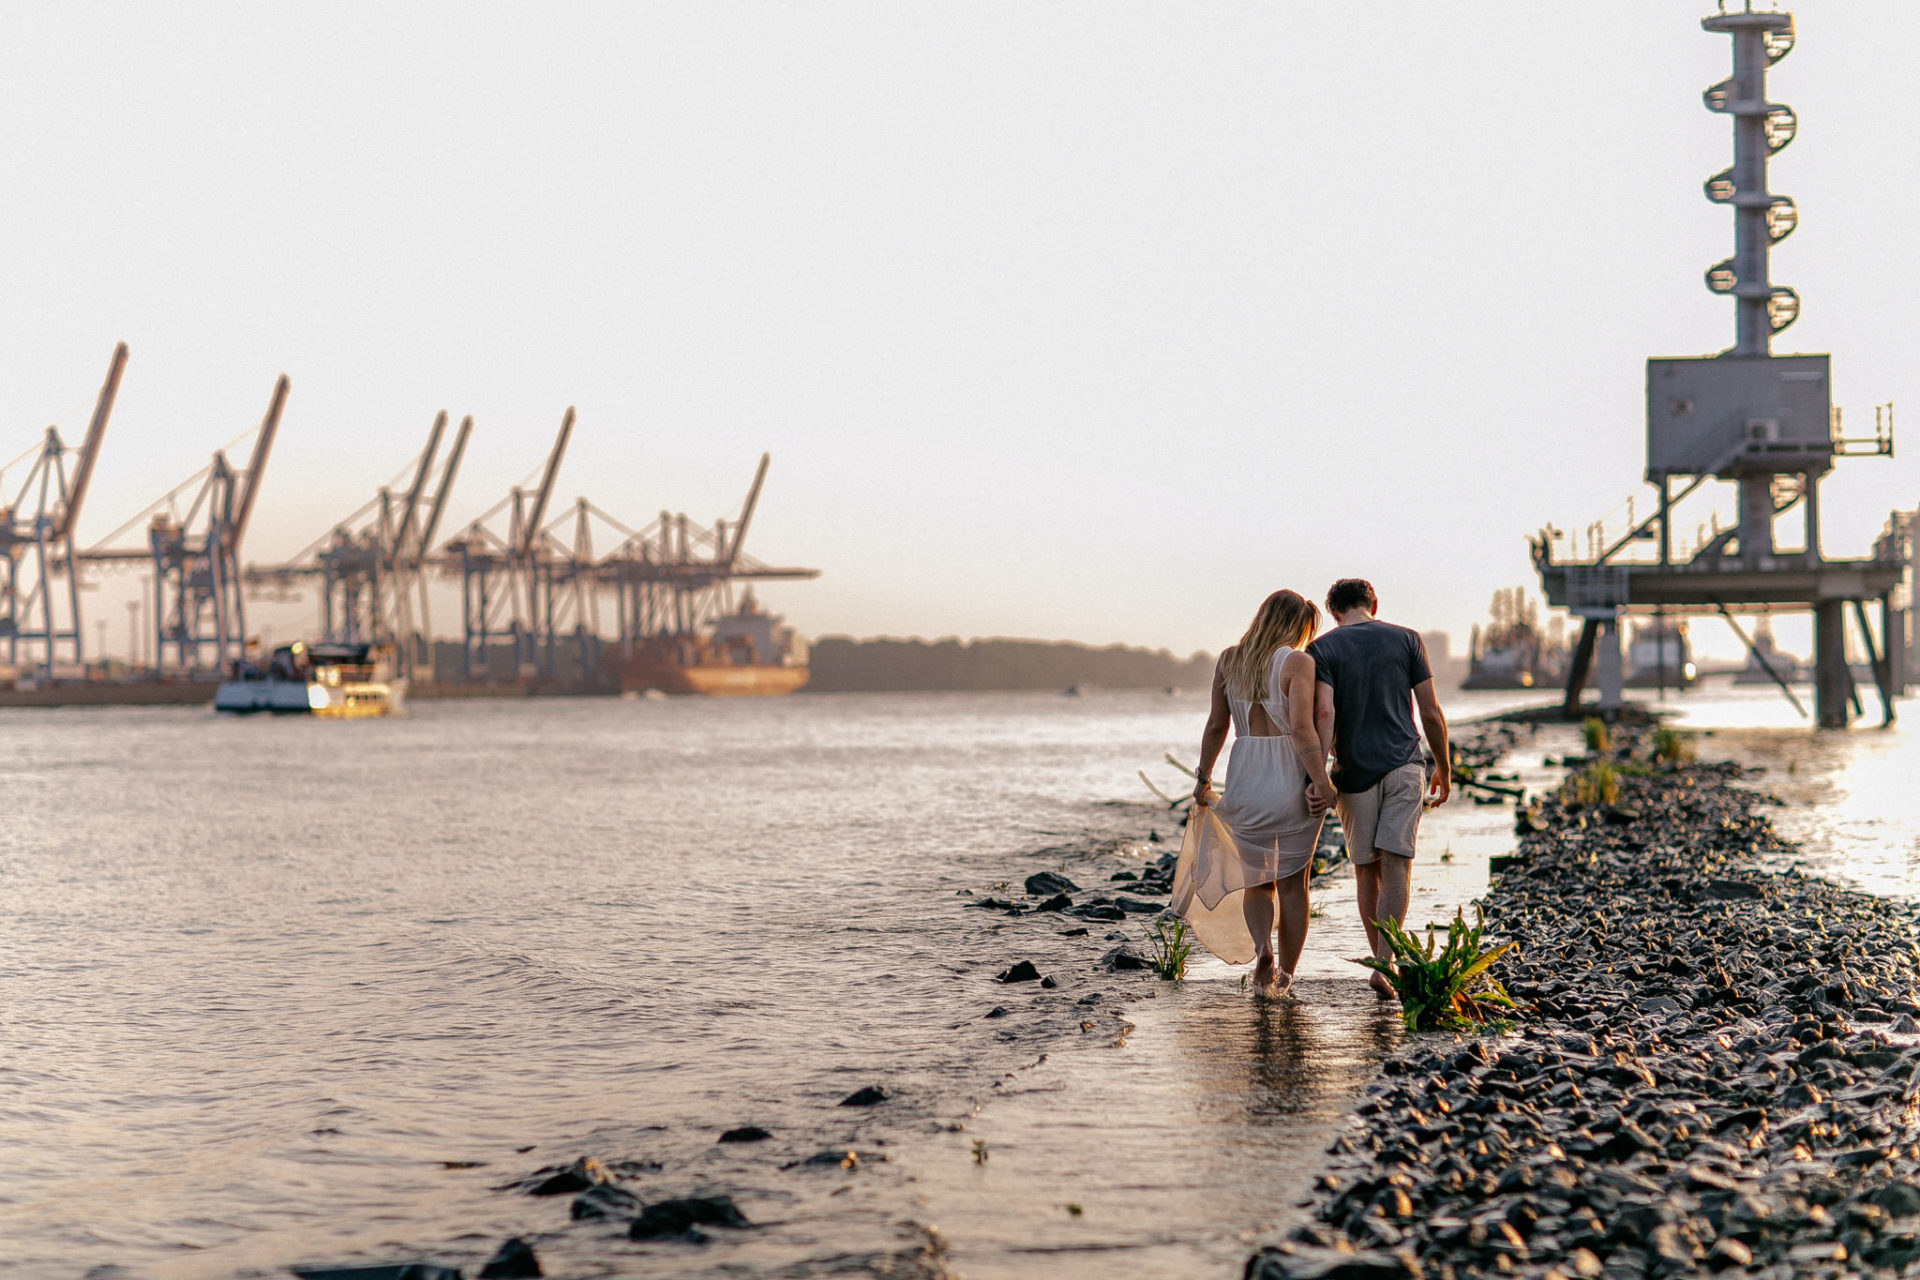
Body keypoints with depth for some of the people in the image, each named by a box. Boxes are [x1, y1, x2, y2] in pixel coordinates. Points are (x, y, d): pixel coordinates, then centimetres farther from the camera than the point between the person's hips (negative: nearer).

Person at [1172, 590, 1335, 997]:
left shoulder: (1229, 661, 4)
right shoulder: (1297, 662, -10)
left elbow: (1216, 726, 9)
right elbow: (1302, 727, -21)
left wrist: (1203, 777, 18)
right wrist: (1321, 782, -18)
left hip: (1245, 780, 3)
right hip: (1292, 780, -3)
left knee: (1256, 879, 15)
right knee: (1292, 882, 11)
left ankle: (1262, 949, -12)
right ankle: (1285, 974, 15)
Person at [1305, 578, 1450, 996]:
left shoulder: (1322, 649, 1)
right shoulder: (1406, 640, 6)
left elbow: (1324, 713, -13)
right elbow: (1431, 713, 5)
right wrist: (1443, 769, 15)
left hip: (1355, 773, 0)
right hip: (1404, 766, 0)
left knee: (1366, 869, 11)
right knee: (1396, 865, -5)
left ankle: (1382, 962, 16)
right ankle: (1385, 963, -18)